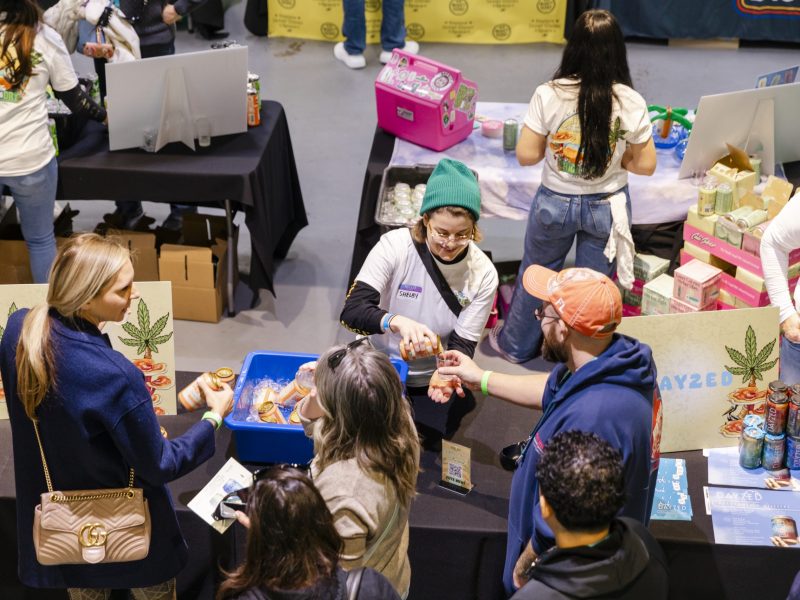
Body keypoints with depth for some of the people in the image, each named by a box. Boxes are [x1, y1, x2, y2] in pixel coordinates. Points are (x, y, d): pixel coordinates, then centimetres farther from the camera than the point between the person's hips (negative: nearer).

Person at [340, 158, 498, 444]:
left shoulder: (482, 274, -17)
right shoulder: (394, 246, -22)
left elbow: (463, 344, -13)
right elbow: (352, 310, -29)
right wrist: (396, 321, -50)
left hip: (432, 380, 1)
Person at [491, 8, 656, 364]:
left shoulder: (548, 95, -18)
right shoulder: (631, 102, -15)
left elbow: (526, 155, -12)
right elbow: (646, 165, -7)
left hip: (555, 203, 0)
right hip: (607, 206, 0)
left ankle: (515, 345, 40)